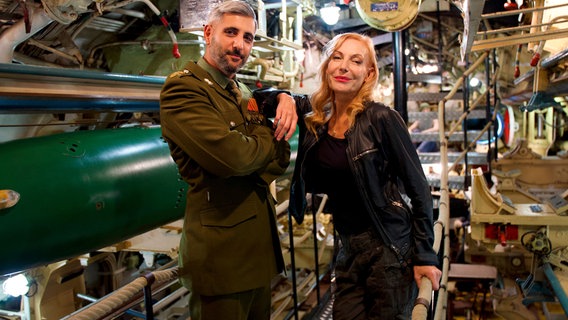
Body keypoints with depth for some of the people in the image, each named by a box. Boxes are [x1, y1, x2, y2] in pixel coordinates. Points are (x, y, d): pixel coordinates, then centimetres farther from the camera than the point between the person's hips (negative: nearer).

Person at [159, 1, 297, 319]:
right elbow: (232, 155, -27)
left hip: (261, 243, 9)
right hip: (222, 250, -8)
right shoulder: (183, 87, -13)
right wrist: (270, 136, -6)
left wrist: (285, 98, -4)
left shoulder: (242, 91, 14)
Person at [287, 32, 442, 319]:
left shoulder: (380, 118, -15)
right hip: (348, 249, 5)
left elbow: (418, 189, -10)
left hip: (390, 249, -5)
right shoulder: (315, 115, 0)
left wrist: (424, 255, -10)